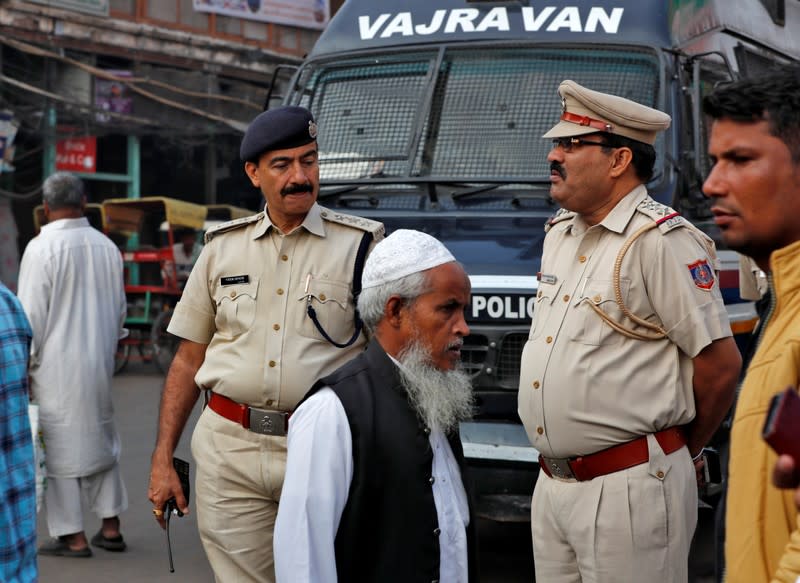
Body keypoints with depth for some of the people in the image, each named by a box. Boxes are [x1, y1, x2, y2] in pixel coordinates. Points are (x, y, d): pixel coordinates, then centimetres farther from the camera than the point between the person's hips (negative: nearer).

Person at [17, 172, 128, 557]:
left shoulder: (42, 248, -13)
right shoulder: (107, 247, 4)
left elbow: (32, 315, -13)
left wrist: (25, 365, -4)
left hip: (56, 366, -6)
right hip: (98, 366, 6)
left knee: (60, 448, 3)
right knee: (100, 440, 17)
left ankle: (72, 536, 7)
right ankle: (110, 527, 20)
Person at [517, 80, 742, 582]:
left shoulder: (661, 241, -14)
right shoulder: (559, 233, 13)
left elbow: (720, 363, -14)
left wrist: (684, 451, 1)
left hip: (628, 487, -8)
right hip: (552, 483, 8)